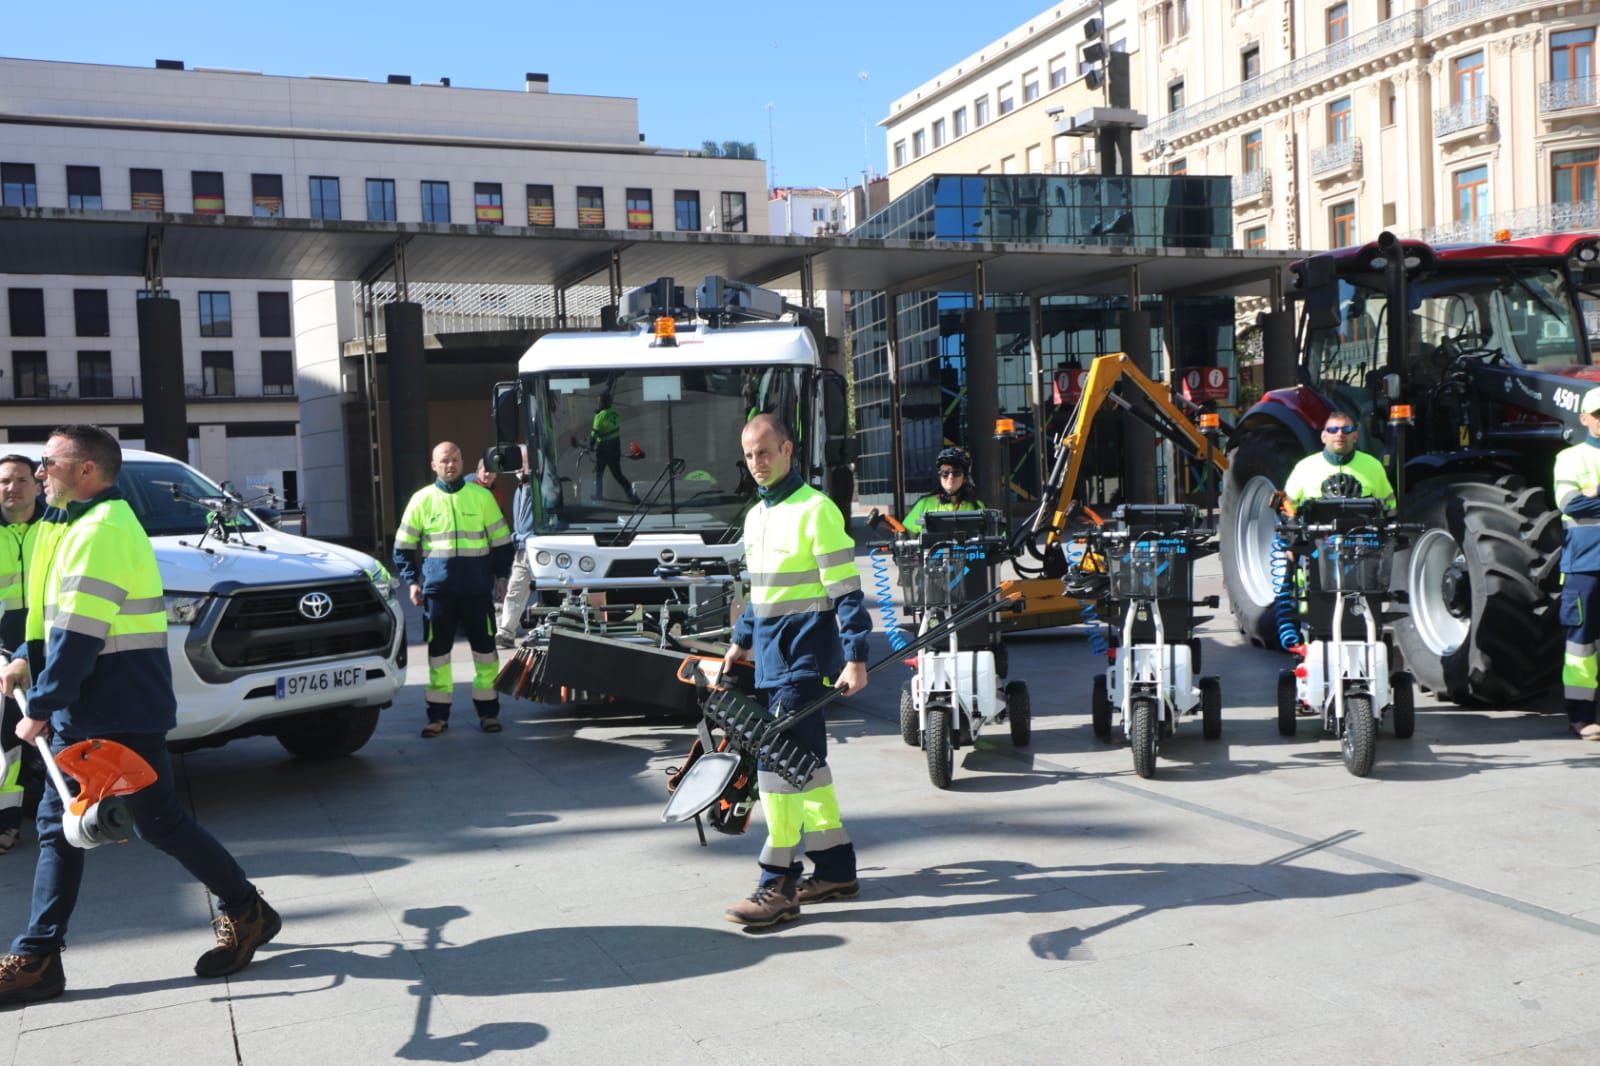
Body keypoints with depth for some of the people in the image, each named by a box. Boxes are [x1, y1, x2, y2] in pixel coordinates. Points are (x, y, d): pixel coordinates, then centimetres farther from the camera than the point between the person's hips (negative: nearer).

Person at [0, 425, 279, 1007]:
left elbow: (80, 632, -23)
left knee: (158, 821, -2)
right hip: (84, 711, 10)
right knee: (59, 826, 10)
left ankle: (246, 912, 13)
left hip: (121, 711, -10)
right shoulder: (81, 524, 16)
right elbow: (61, 619, 22)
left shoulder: (102, 528, -18)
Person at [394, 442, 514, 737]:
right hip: (437, 588, 0)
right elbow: (403, 546, 10)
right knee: (438, 650, 4)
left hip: (478, 588, 0)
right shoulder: (422, 500, 5)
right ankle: (438, 715, 12)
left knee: (484, 647, 3)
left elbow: (500, 540, 12)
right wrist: (411, 581, 1)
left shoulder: (482, 496, 5)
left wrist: (501, 575, 7)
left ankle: (488, 711, 13)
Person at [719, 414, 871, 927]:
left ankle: (778, 886, -5)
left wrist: (855, 659, -20)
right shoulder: (755, 517, 15)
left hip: (804, 655, -9)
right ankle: (836, 869, 23)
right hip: (770, 656, 9)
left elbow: (845, 591, -15)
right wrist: (741, 642, 24)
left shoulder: (815, 510, -11)